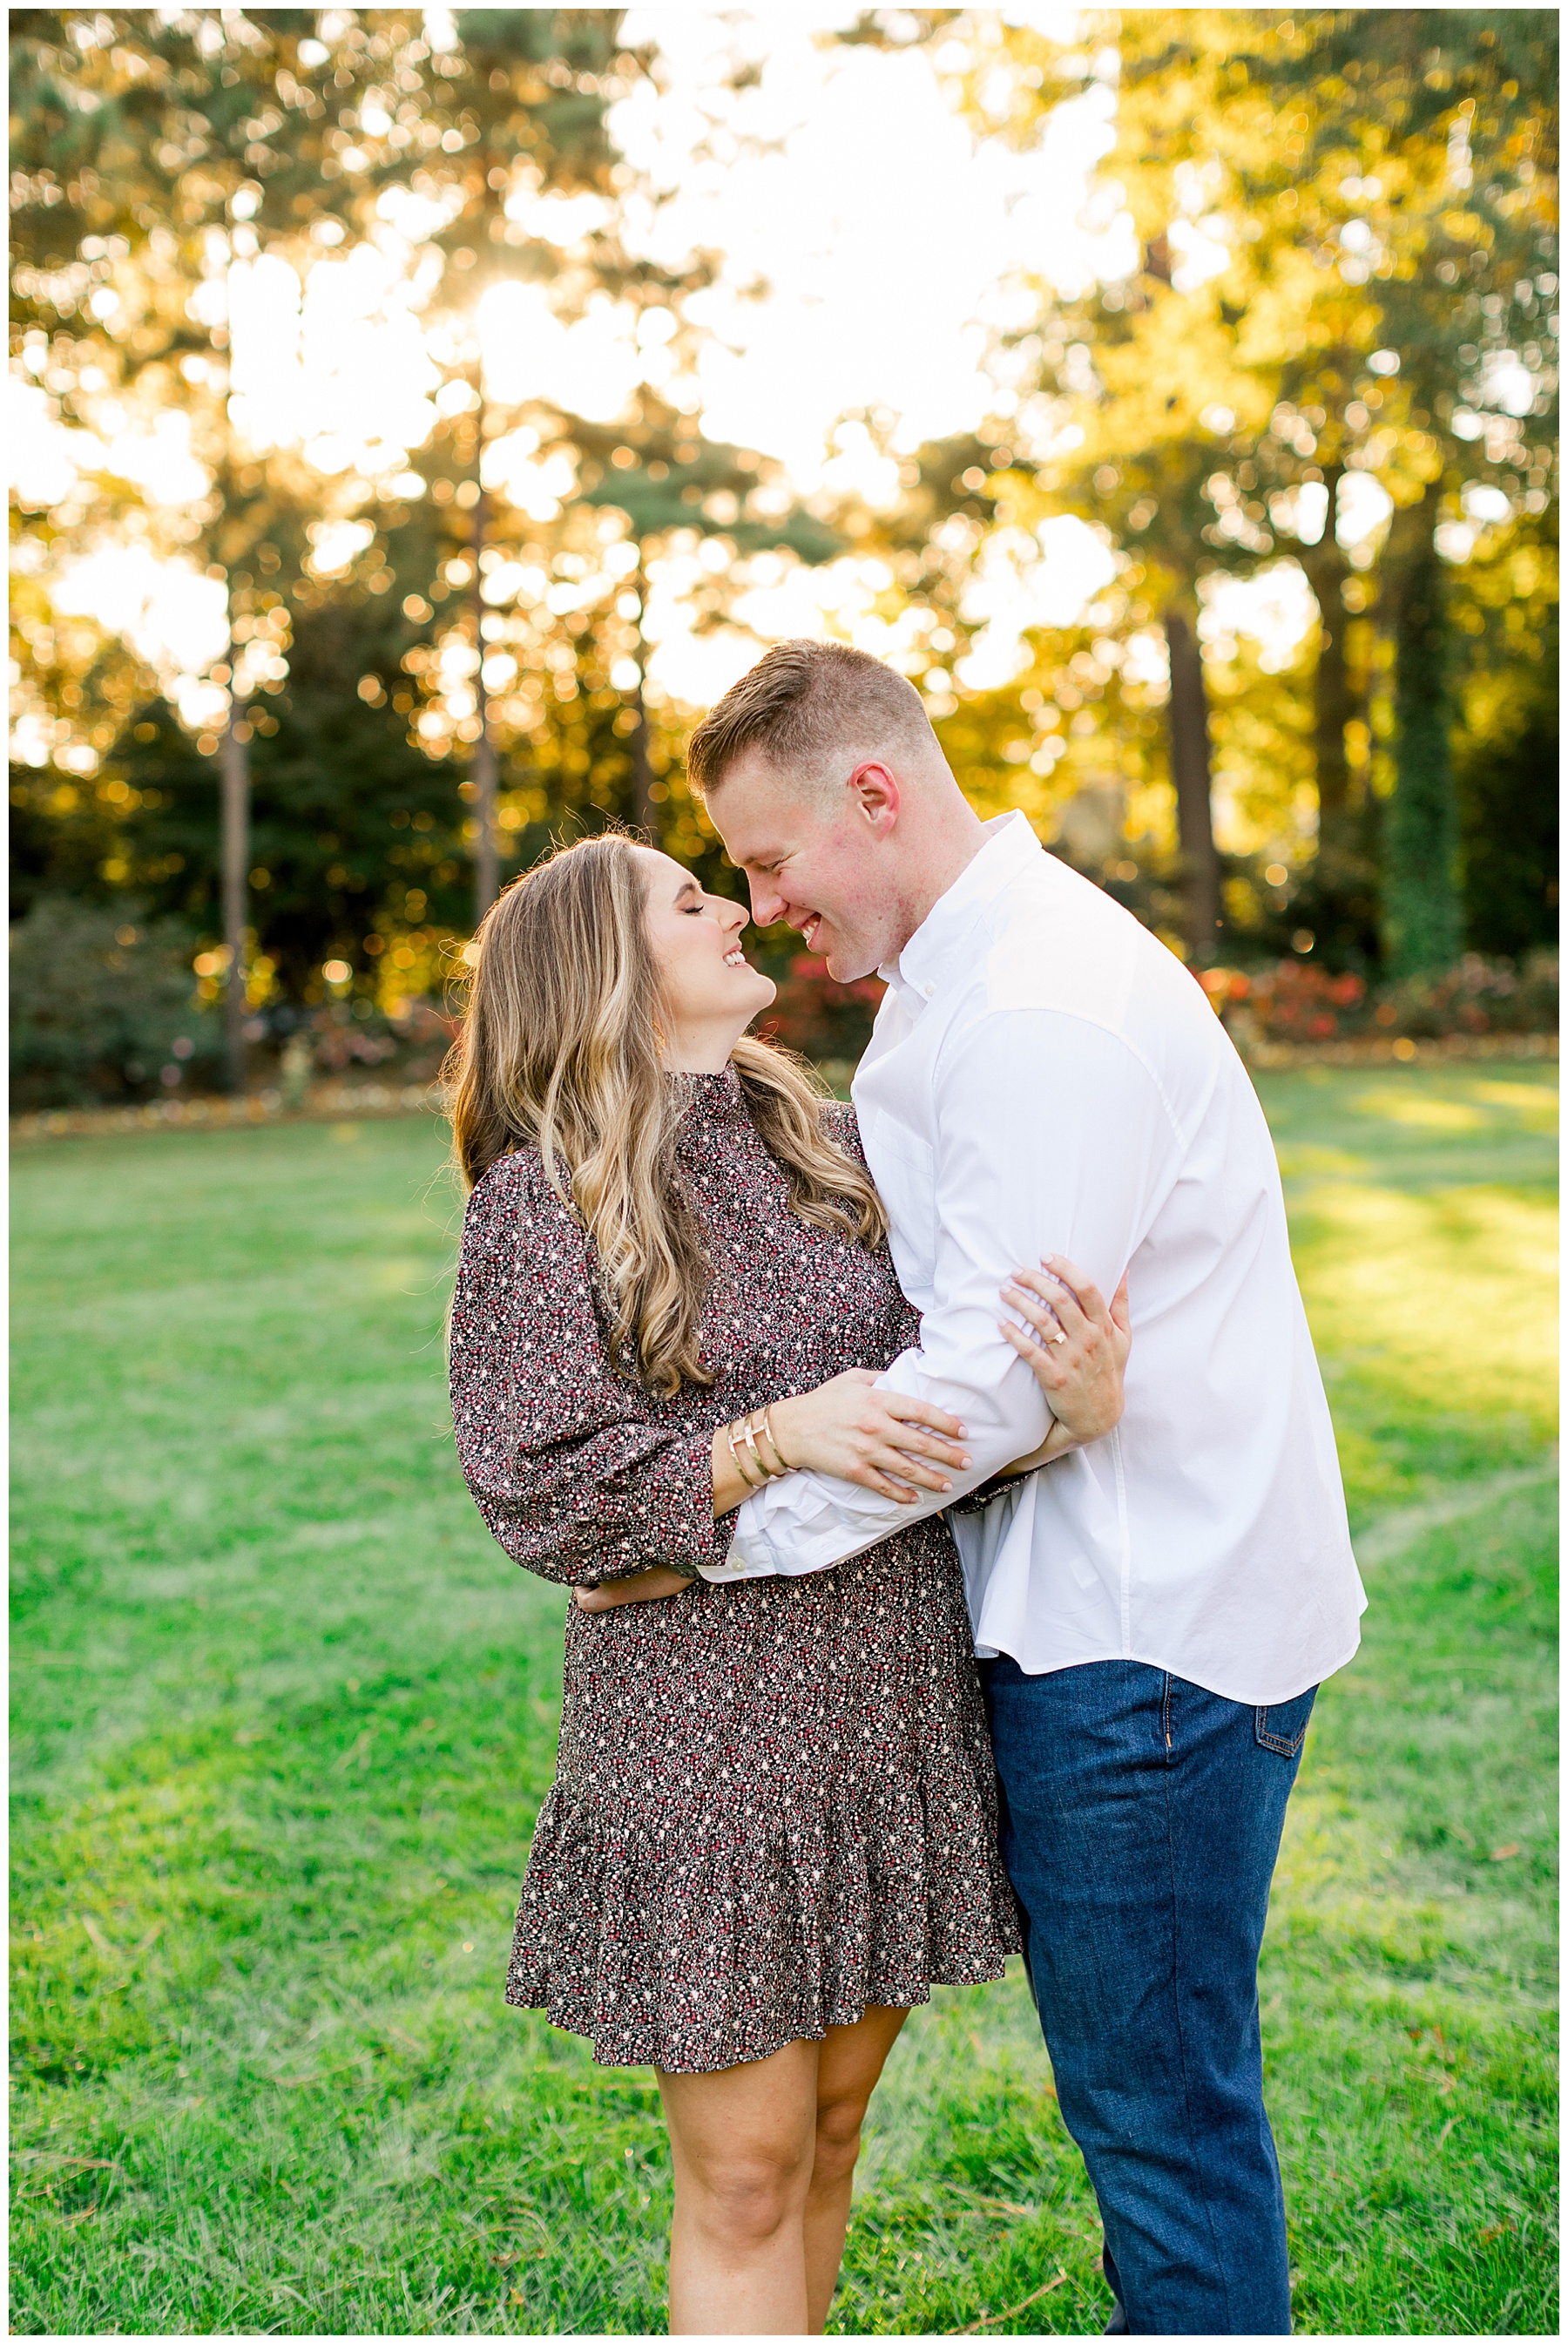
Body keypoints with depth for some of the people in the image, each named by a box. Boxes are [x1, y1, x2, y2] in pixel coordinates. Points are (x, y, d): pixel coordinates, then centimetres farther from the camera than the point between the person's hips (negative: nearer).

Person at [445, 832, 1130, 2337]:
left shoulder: (832, 1146, 7)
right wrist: (775, 1440, -24)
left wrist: (1080, 1404, -20)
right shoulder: (541, 1198, -8)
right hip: (700, 1709, -5)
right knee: (744, 2173, 7)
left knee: (832, 2119, 20)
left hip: (897, 1690, 5)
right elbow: (540, 1493, -12)